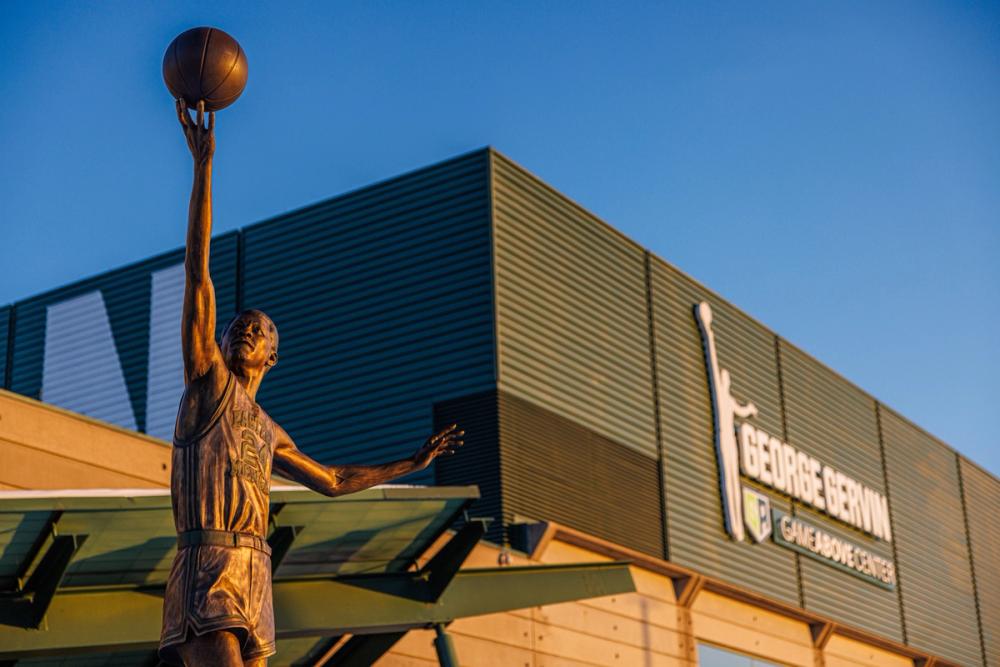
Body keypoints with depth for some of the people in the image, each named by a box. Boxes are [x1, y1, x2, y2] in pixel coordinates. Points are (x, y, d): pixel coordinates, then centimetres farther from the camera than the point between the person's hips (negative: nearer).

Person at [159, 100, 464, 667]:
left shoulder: (269, 432, 28)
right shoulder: (208, 378, 9)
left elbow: (332, 481, 38)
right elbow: (198, 274, 1)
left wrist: (414, 463, 44)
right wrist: (203, 166, -5)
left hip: (255, 590, 8)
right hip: (207, 581, -8)